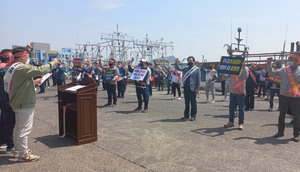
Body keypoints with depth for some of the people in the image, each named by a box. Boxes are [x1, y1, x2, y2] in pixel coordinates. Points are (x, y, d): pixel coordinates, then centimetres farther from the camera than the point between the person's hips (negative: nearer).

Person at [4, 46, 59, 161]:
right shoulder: (22, 68, -20)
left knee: (18, 127, 20)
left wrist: (34, 82, 22)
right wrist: (53, 63, -13)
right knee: (24, 129, -3)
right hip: (25, 104, -11)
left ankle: (18, 148, 34)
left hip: (17, 103, 11)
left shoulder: (13, 68, 12)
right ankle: (24, 154, 5)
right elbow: (40, 70, -25)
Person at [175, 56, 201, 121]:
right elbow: (178, 68, 12)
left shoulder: (197, 69, 1)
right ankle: (186, 115, 22)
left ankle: (193, 116, 9)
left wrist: (197, 88, -11)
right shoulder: (185, 68, 15)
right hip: (186, 87, 5)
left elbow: (198, 79, -4)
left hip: (192, 88, -5)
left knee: (193, 102, 1)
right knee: (186, 102, 12)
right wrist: (176, 63, -8)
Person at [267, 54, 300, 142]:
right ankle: (280, 131, 26)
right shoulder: (283, 70, 5)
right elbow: (271, 72, 12)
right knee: (281, 115, 12)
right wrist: (269, 64, 2)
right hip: (283, 96, 3)